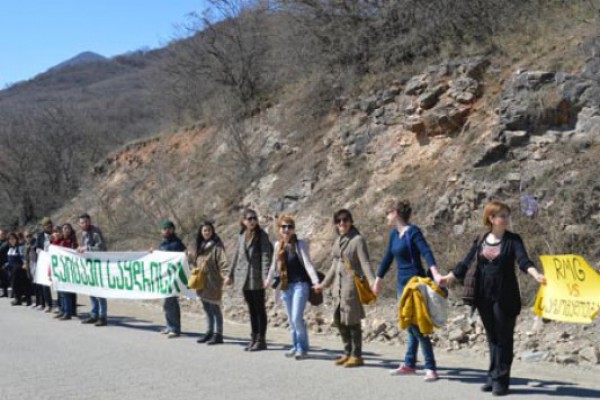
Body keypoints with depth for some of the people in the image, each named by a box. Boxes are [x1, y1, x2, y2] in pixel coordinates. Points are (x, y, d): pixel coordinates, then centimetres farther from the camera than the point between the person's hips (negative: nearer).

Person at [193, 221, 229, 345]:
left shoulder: (217, 246, -10)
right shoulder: (200, 246, 13)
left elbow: (223, 262, -20)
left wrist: (226, 275, -32)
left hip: (213, 283, -7)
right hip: (202, 283, 7)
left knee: (215, 309, -3)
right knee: (207, 309, 13)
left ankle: (218, 334, 1)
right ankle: (209, 332, 22)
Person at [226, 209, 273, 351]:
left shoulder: (261, 236, -6)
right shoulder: (242, 236, 12)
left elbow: (266, 256, -13)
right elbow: (237, 256, 19)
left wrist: (266, 276, -22)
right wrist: (231, 274, 20)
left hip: (257, 278, -6)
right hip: (245, 278, 6)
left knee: (260, 309, 0)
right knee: (252, 309, 12)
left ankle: (261, 340, 5)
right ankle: (254, 338, 19)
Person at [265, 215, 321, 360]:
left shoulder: (300, 244, -7)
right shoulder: (278, 245, 7)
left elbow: (308, 263, -16)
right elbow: (274, 265, 21)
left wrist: (315, 281, -27)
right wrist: (268, 281, 30)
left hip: (300, 284, -5)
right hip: (285, 286, 5)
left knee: (297, 318, -12)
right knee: (291, 319, 10)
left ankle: (303, 348, 0)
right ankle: (295, 346, 21)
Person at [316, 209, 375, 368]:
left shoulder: (358, 240, -8)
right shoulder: (338, 240, 14)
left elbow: (365, 263, -15)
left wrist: (372, 282, -28)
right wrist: (324, 284, 29)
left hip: (352, 284, -8)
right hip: (339, 284, 8)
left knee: (352, 321, -4)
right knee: (340, 320, 9)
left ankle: (357, 356, 5)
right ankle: (347, 353, 20)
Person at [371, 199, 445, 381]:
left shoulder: (413, 232, -13)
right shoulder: (394, 234, 11)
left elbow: (426, 252, -26)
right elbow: (388, 258, 21)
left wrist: (435, 273, -41)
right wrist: (378, 280, 28)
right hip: (402, 283, 7)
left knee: (417, 326, -9)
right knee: (411, 326, 13)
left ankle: (431, 368, -5)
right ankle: (409, 364, 20)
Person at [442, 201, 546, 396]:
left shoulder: (513, 240, -4)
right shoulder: (480, 241, 6)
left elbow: (523, 260, -19)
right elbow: (466, 264, 13)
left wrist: (536, 275, -37)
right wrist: (447, 278, 12)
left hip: (505, 297, -3)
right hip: (484, 296, 3)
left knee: (503, 338, 0)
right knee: (492, 338, 11)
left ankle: (501, 380, 6)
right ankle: (494, 377, 19)